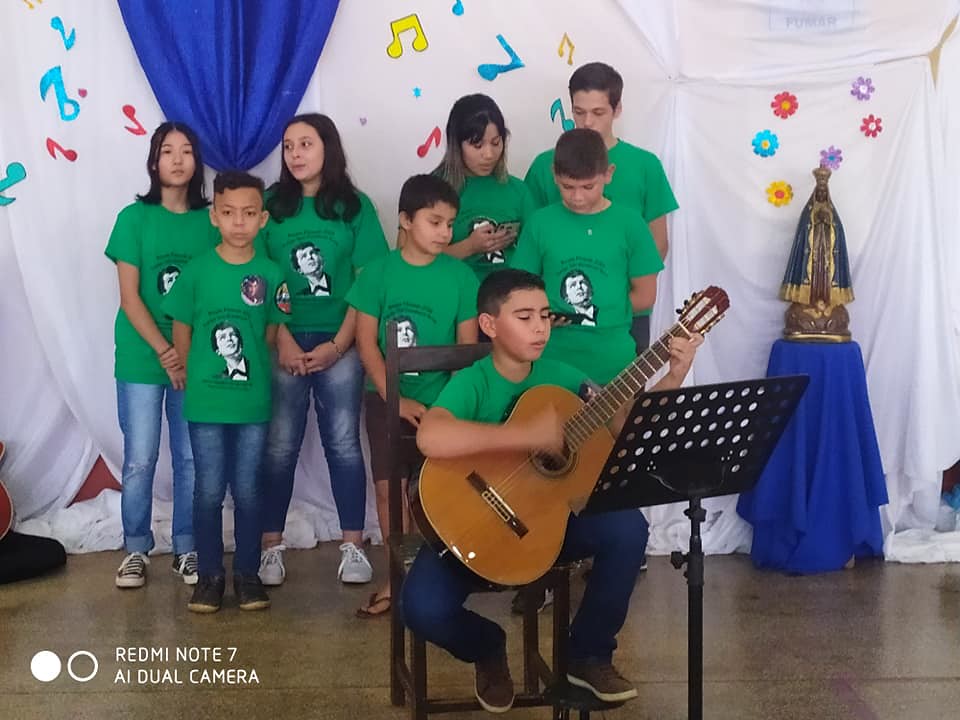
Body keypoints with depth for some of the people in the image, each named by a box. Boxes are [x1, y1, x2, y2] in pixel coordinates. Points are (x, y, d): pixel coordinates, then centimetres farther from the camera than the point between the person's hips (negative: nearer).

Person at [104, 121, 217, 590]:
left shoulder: (210, 219, 3)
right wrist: (165, 352, -14)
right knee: (139, 461, 2)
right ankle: (136, 550, 17)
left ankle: (186, 549, 19)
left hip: (197, 360, 2)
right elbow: (129, 297, -7)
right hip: (142, 359, -2)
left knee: (191, 459, 6)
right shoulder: (135, 218, -3)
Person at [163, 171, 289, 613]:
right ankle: (209, 573, 19)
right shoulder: (196, 272, -5)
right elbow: (181, 333, 3)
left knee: (248, 490, 9)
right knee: (209, 490, 6)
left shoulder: (270, 275, -3)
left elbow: (272, 334, 5)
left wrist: (251, 372, 2)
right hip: (205, 403, -1)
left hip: (254, 403, 1)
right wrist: (197, 380, 4)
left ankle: (247, 573, 21)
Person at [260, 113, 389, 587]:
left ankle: (353, 546, 10)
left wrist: (338, 344, -8)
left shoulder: (356, 207, 1)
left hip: (339, 344, 0)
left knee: (343, 442, 3)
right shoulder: (271, 206, 3)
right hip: (284, 343, 1)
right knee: (279, 447, 2)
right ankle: (271, 547, 10)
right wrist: (284, 342, -10)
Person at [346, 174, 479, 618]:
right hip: (387, 399, 1)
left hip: (440, 400, -1)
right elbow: (366, 342, -4)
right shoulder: (379, 272, -3)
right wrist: (396, 399, -11)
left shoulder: (460, 276, -2)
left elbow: (468, 347, -1)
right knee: (389, 488, 4)